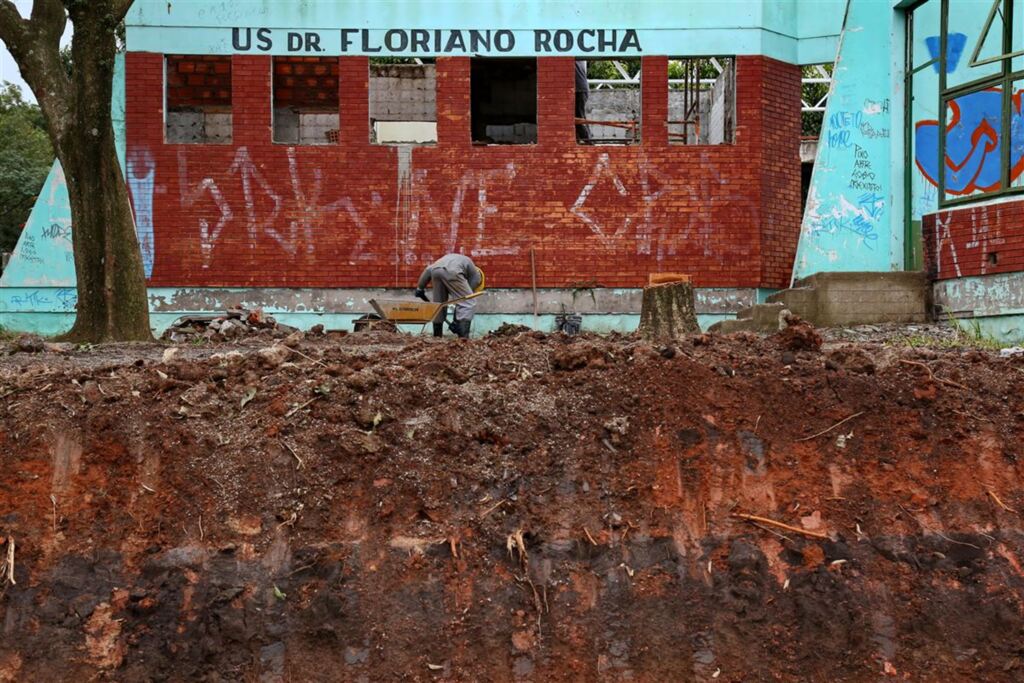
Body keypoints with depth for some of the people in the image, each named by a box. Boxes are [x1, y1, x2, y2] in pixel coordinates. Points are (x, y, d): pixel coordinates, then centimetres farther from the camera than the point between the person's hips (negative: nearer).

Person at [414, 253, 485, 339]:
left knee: (439, 303, 21)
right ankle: (463, 336, -5)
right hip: (452, 271, -6)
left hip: (435, 270, 6)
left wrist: (420, 288, 32)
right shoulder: (476, 275, 27)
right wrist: (456, 322, 25)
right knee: (467, 303, 5)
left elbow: (428, 269, 32)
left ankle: (437, 335, 24)